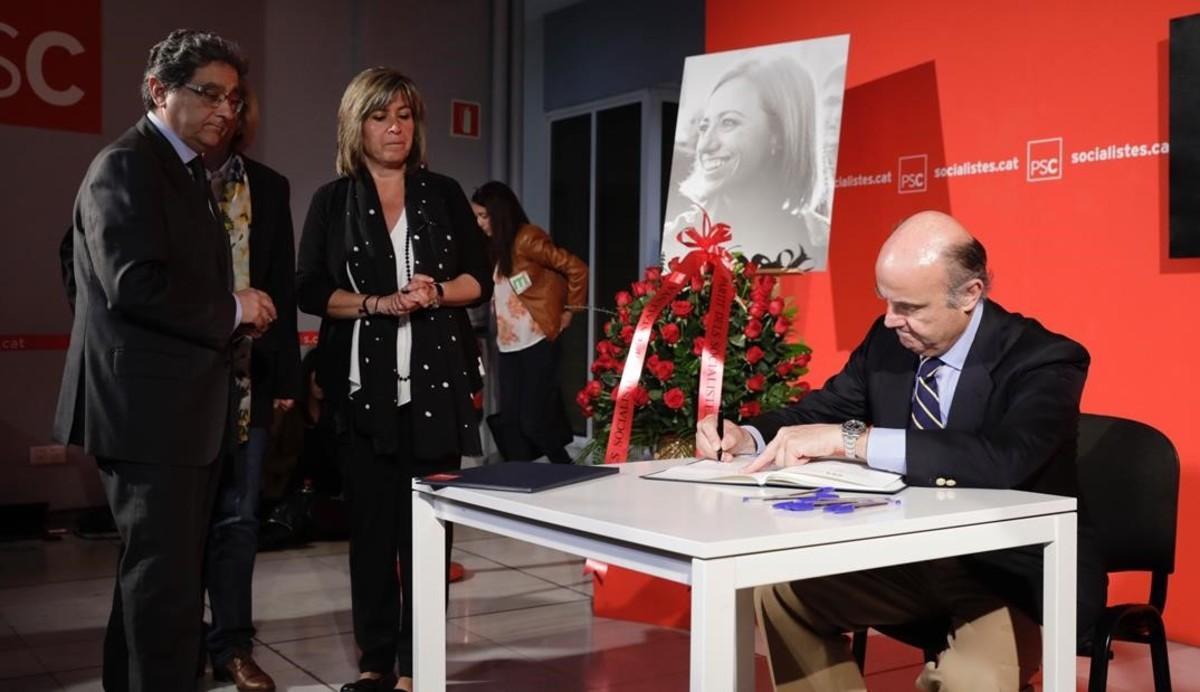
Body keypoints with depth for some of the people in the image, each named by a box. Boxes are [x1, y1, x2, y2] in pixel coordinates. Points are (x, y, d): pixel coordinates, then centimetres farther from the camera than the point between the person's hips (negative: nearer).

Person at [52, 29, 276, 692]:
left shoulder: (184, 170, 17)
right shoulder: (125, 165, -13)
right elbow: (134, 285, -25)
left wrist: (236, 312, 6)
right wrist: (231, 308, -13)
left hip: (181, 405, 10)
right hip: (149, 407, -10)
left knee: (158, 565, 19)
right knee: (165, 571, -4)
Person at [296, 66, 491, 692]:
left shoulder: (443, 194, 9)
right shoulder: (333, 201, 7)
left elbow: (480, 279, 8)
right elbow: (310, 291, 2)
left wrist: (436, 294, -12)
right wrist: (378, 303, -12)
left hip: (436, 381, 0)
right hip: (363, 385, 0)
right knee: (371, 523, 5)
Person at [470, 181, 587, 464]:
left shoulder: (528, 239, -11)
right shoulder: (497, 246, 13)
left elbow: (576, 268, -12)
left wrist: (569, 310, -5)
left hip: (537, 342, -8)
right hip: (508, 345, 8)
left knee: (534, 420, -6)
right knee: (511, 420, 4)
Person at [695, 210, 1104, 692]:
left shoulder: (1044, 360, -20)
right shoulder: (887, 341, -1)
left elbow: (1005, 460, -38)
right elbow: (821, 411, 7)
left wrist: (849, 439, -39)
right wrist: (745, 437, -16)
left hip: (1019, 576, -6)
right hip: (912, 557, 6)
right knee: (780, 587, -4)